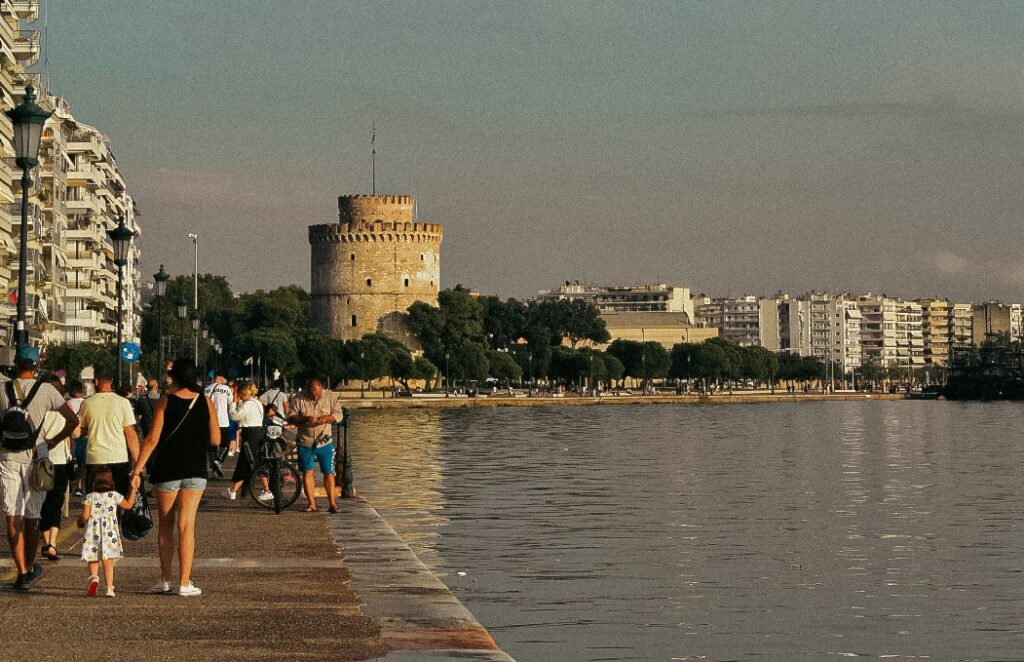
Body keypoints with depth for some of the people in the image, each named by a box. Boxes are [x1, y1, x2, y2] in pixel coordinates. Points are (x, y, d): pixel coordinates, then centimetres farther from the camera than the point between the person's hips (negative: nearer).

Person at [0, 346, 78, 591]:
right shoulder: (46, 390, -2)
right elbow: (72, 420, -2)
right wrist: (53, 441, 9)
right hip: (34, 455, 0)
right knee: (31, 516, 13)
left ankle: (22, 572, -8)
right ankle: (30, 567, 26)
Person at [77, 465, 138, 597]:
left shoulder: (89, 497, -3)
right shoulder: (114, 495, 3)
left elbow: (85, 515, -8)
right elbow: (128, 504, 17)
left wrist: (80, 522, 14)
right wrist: (133, 490, 29)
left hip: (93, 532, -1)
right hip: (110, 533, 1)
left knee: (93, 559, 12)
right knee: (108, 560, 3)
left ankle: (94, 577, -16)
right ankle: (109, 588, -3)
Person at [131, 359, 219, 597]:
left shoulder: (166, 402, -6)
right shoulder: (206, 403, 0)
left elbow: (152, 439, -11)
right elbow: (215, 440, 3)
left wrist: (137, 470, -10)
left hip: (167, 470, -1)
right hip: (195, 471, 1)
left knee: (165, 524, 12)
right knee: (186, 526, 1)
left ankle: (165, 579, 16)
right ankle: (184, 583, -3)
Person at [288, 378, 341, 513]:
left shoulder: (330, 397, 0)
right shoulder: (299, 399, -3)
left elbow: (338, 415, 0)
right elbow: (291, 418, -4)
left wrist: (327, 418, -21)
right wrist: (304, 419, -23)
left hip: (325, 441, 0)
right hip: (305, 442, 0)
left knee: (329, 473, 1)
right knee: (307, 472, 1)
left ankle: (332, 503, 7)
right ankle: (312, 504, 7)